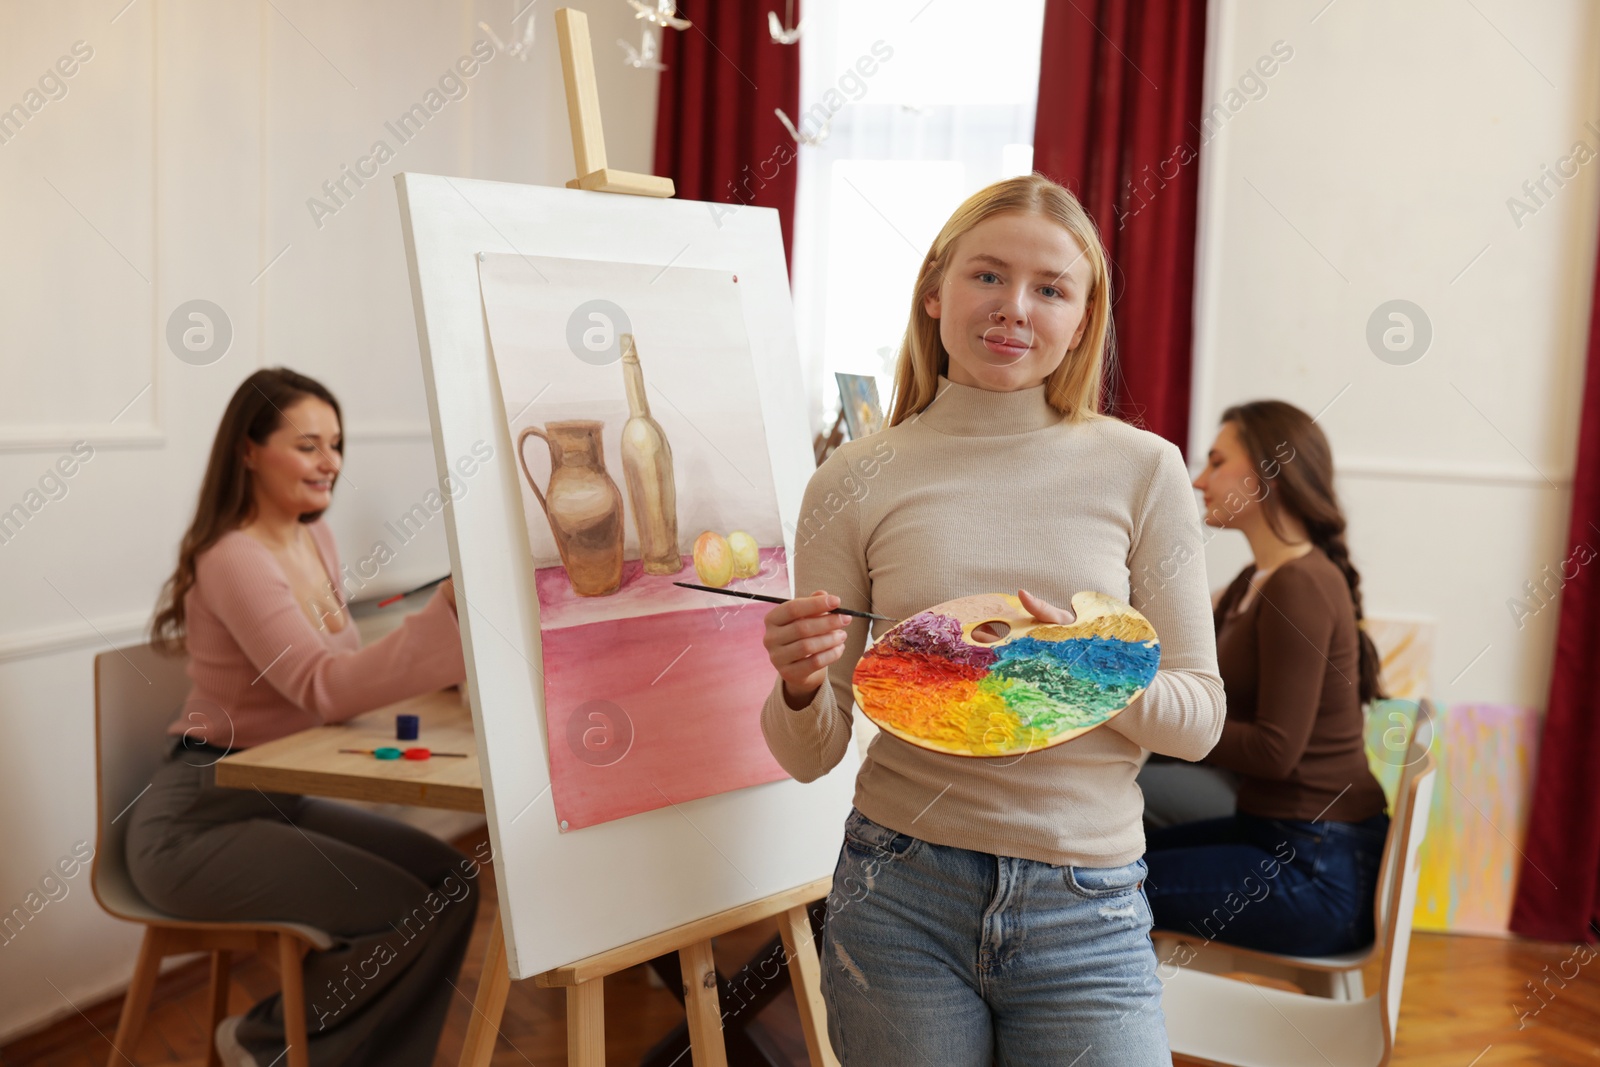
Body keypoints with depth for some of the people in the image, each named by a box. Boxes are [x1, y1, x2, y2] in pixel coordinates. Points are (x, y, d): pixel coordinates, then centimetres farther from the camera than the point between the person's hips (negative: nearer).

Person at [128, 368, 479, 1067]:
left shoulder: (315, 540, 9)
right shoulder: (235, 558, -19)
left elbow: (347, 667, 11)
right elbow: (324, 688, -31)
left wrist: (435, 668, -8)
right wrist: (448, 606, -41)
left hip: (279, 798, 8)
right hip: (196, 821, -8)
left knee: (450, 880, -5)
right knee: (405, 914, -17)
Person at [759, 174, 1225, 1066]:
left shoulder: (1143, 470, -2)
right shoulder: (855, 482, -3)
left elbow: (1199, 718, -1)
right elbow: (812, 755, 0)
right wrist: (800, 686, -22)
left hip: (1086, 915, 1)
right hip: (900, 899, 0)